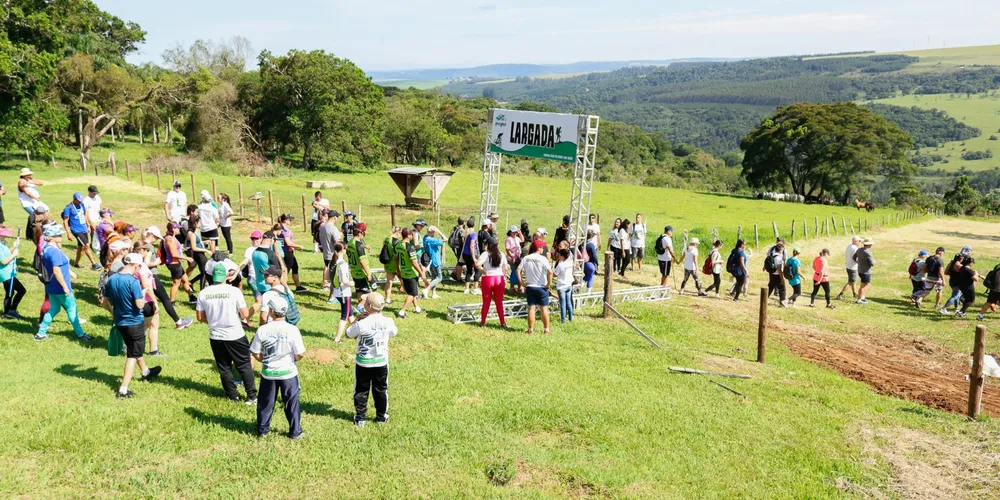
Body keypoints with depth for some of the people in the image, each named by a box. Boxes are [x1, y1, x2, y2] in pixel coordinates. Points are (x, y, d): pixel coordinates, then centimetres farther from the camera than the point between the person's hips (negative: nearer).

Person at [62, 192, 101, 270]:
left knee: (81, 247, 13)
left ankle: (76, 263, 27)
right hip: (76, 231, -7)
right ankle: (93, 264, -9)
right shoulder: (68, 208, -13)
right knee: (87, 245, -14)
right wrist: (68, 233, -16)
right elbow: (65, 221, -12)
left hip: (84, 229, 7)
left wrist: (88, 226, 21)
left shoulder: (82, 205, 7)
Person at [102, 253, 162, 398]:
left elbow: (104, 301, 6)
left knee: (135, 348, 28)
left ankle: (146, 372, 50)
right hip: (134, 322, -7)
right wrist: (142, 293, -6)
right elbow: (139, 304, -25)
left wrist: (112, 312, 22)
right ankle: (123, 390, 2)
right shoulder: (133, 281, -23)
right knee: (133, 355, 4)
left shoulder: (112, 279, -2)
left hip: (119, 321, 8)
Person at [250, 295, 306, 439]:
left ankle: (262, 430, 32)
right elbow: (300, 354, -13)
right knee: (291, 403, 13)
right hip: (288, 373, -1)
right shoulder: (292, 329, -17)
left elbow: (256, 354, -6)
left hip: (268, 373, 1)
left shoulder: (262, 330, -13)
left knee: (265, 402, 19)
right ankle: (295, 432, 21)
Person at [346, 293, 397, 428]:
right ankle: (381, 416, 27)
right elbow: (394, 333, 10)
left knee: (361, 391, 13)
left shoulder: (362, 324, -22)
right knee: (381, 390, 17)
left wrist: (357, 319, 0)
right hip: (381, 362, 3)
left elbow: (348, 333, -5)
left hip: (363, 363, -3)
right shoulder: (387, 321, -13)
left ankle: (360, 418, 21)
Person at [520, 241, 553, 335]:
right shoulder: (542, 259, -12)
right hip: (542, 287, -3)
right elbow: (550, 272, -22)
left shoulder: (525, 259, 0)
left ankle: (531, 329, 12)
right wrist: (549, 284, -11)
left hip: (530, 287, 3)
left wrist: (522, 282, 2)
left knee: (531, 308, 8)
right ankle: (546, 330, 12)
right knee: (544, 309, 7)